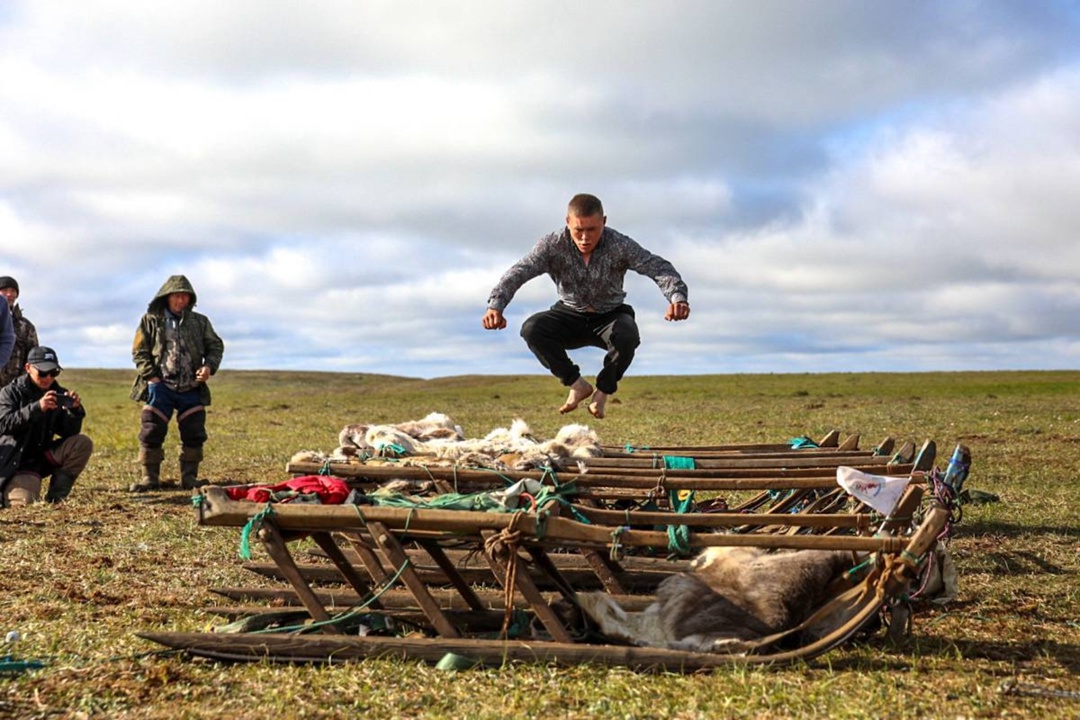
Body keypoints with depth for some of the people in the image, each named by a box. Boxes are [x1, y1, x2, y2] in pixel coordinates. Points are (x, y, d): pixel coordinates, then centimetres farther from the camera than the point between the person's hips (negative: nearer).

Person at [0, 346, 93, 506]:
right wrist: (37, 407, -36)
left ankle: (55, 498, -11)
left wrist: (74, 410, -23)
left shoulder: (59, 394, 4)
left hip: (44, 457, 4)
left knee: (82, 443, -18)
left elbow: (69, 433, -2)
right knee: (22, 503, -27)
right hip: (17, 463, -4)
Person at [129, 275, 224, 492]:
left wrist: (209, 366, -9)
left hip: (191, 388, 2)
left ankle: (189, 477, 13)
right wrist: (151, 376, -9)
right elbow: (139, 352, 3)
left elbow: (216, 346, 11)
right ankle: (150, 477, 5)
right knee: (152, 432, -5)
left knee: (194, 434, 2)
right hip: (160, 387, -2)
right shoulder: (151, 321, 4)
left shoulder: (200, 322, 10)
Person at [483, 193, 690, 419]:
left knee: (627, 335, -36)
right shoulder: (552, 245, -17)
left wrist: (677, 297, -47)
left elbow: (658, 268, -26)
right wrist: (495, 304, -46)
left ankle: (603, 391, -9)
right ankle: (577, 385, -10)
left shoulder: (619, 245, -19)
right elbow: (518, 272, -27)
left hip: (610, 316, -1)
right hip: (570, 316, 2)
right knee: (532, 329, -27)